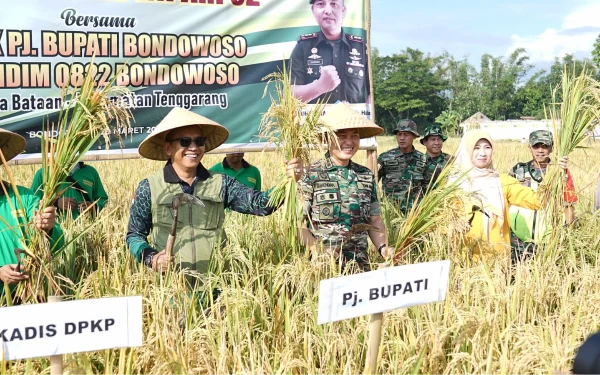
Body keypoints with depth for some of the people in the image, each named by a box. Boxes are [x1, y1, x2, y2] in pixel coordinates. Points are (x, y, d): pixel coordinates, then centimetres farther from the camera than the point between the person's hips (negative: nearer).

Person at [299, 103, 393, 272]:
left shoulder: (367, 176, 10)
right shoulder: (310, 175, -4)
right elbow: (296, 223, -6)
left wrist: (383, 247, 0)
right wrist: (320, 250, -19)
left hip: (360, 265, 4)